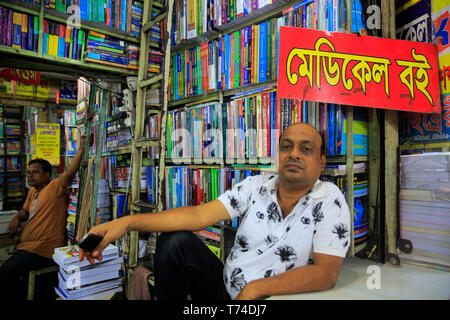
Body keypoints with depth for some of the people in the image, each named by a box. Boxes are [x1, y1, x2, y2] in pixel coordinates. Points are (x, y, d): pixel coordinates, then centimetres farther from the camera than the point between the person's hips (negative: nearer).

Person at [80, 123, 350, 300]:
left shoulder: (330, 200, -11)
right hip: (224, 286, 4)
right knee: (174, 242, -16)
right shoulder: (255, 186, -4)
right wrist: (128, 222, -24)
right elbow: (198, 215, -14)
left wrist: (256, 288, -21)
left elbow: (326, 273, -17)